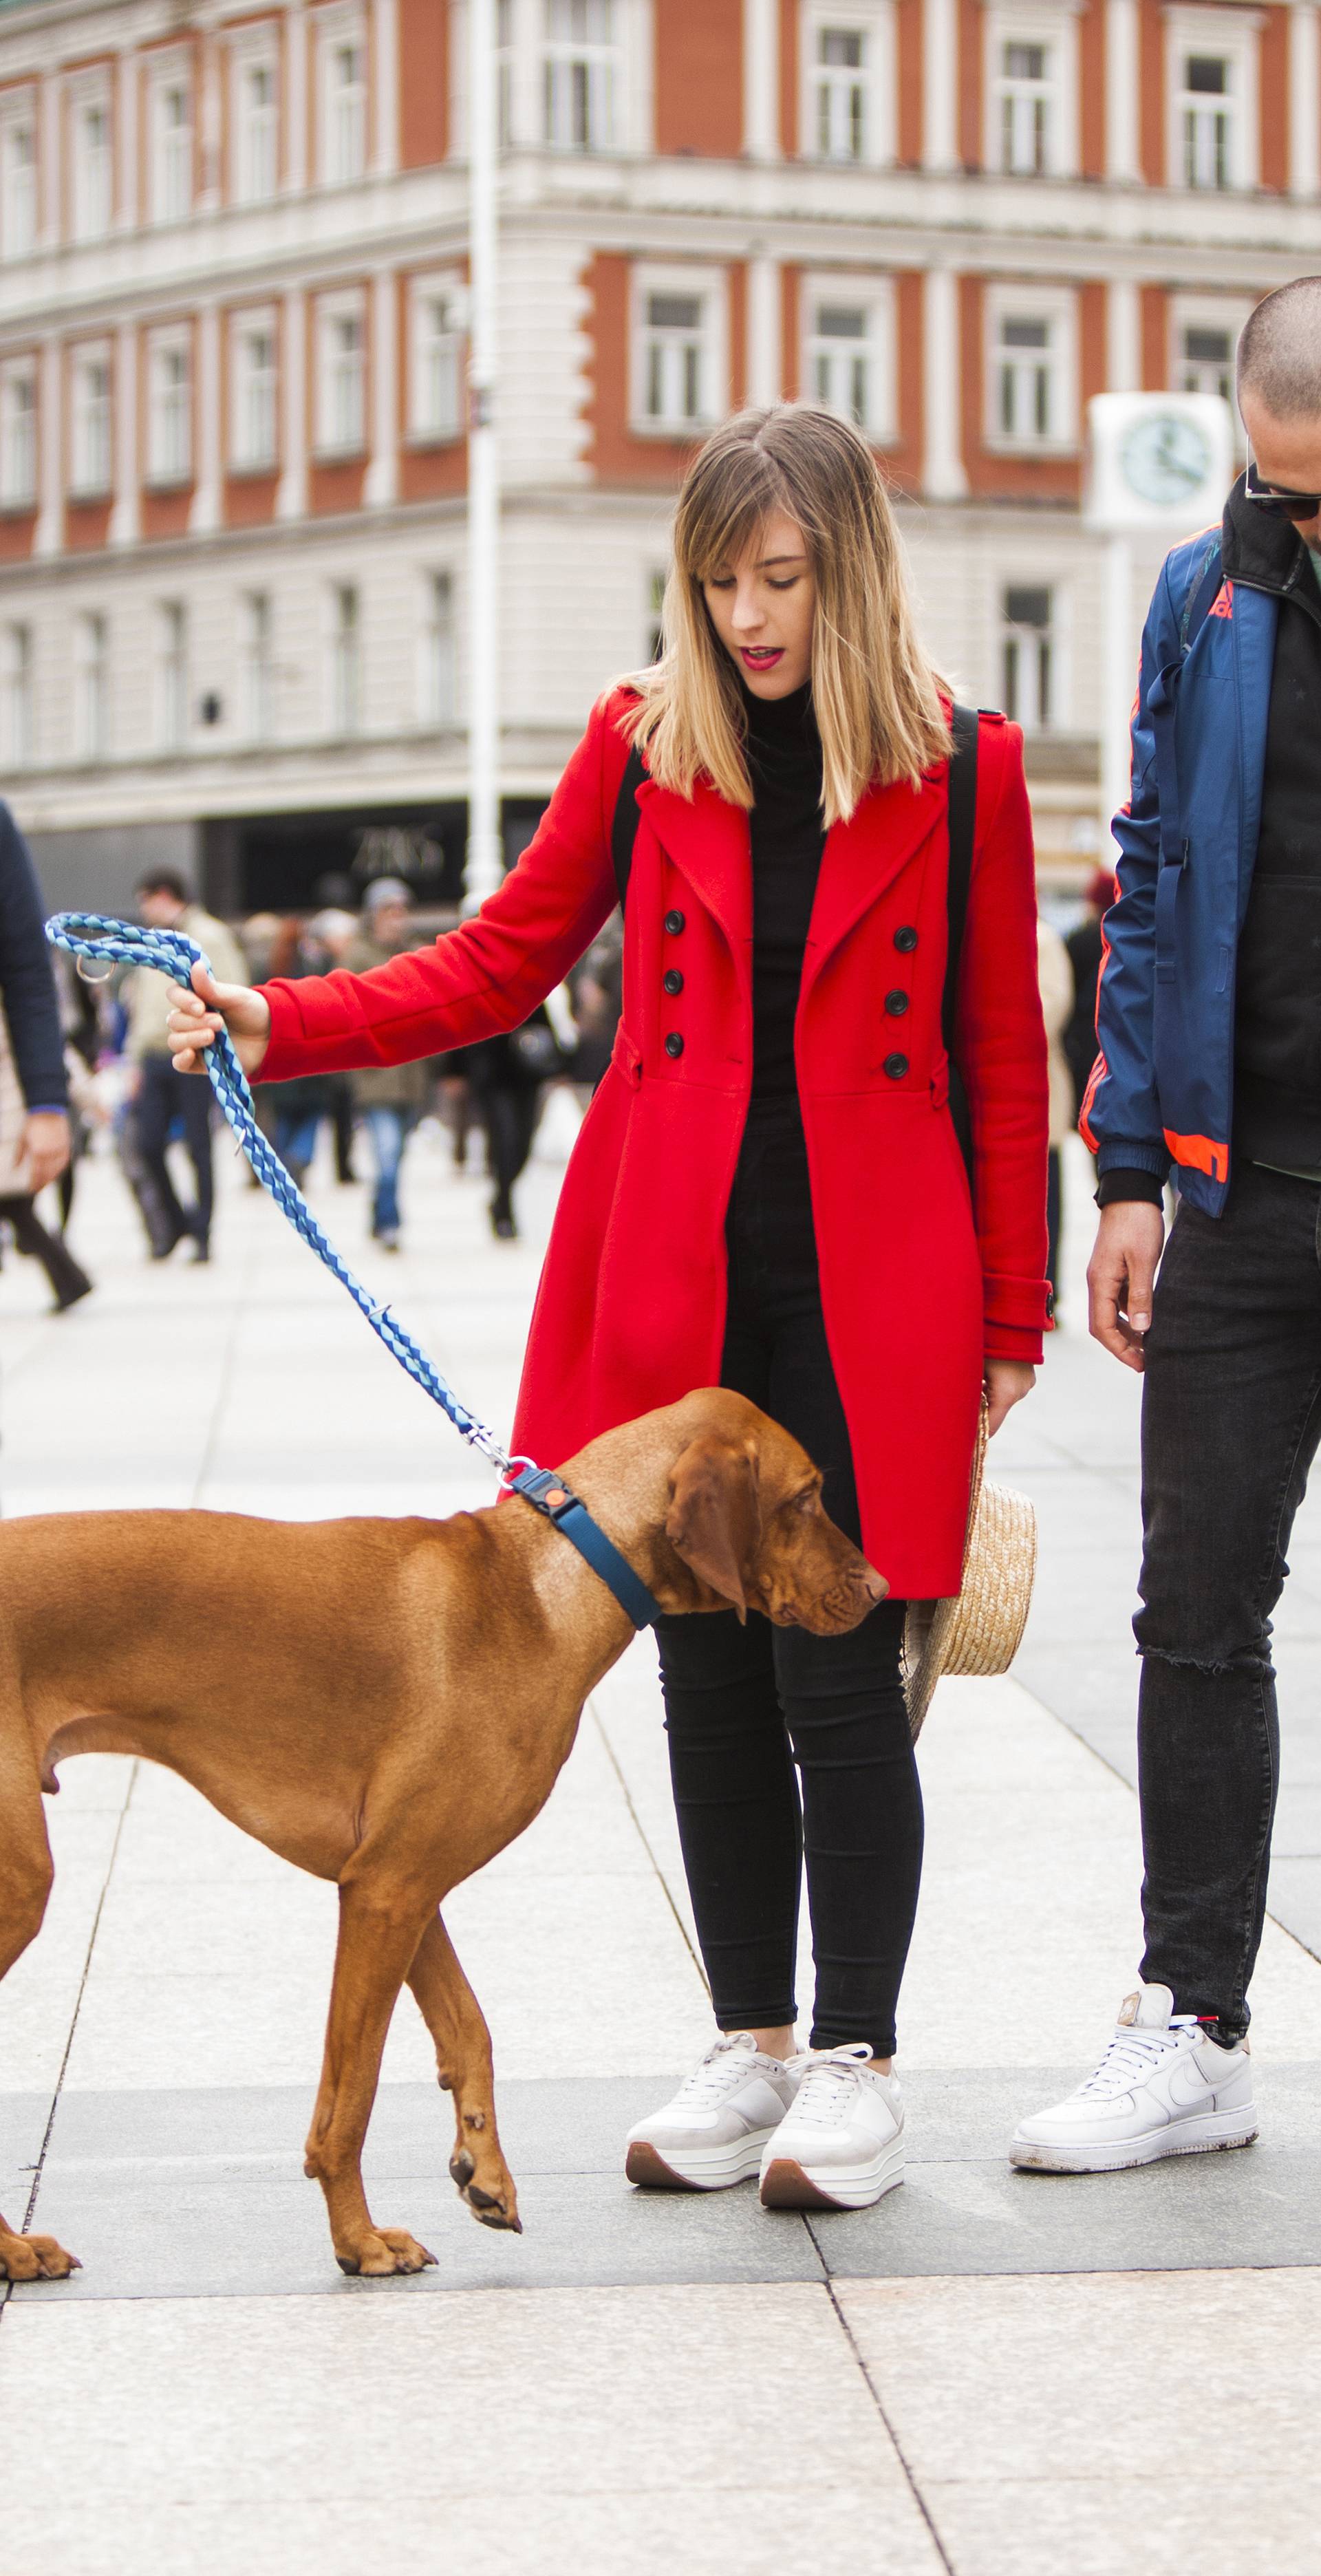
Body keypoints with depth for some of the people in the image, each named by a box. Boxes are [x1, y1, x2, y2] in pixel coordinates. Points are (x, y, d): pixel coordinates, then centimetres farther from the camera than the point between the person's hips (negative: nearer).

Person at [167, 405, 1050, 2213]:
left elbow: (1003, 1056, 3)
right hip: (675, 1283, 3)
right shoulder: (646, 741, 6)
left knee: (837, 1680, -4)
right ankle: (751, 2049, 21)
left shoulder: (958, 770, 0)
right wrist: (278, 1026, -6)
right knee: (710, 1674, 7)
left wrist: (1010, 1314, 3)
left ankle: (856, 2065, 11)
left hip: (869, 1300, -3)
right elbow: (499, 966, 8)